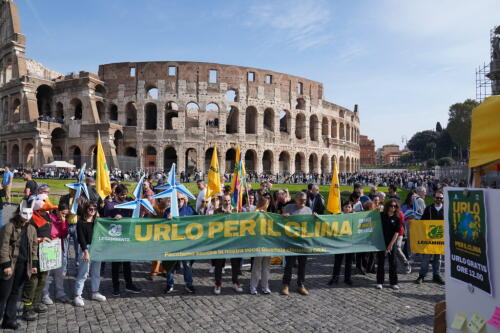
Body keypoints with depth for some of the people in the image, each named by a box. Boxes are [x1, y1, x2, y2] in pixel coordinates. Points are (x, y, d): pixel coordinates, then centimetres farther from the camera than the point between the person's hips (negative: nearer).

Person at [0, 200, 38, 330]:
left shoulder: (31, 229, 9)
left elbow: (34, 247, 14)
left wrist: (34, 264, 11)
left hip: (24, 265, 5)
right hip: (11, 264, -5)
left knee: (15, 293, 12)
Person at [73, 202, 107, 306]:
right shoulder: (81, 223, -6)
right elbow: (81, 238, -12)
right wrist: (85, 251, -21)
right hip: (86, 249, -5)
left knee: (96, 273, 15)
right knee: (83, 273, -2)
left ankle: (95, 292, 29)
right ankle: (77, 296, 6)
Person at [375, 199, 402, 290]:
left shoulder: (397, 218, 0)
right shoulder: (381, 215, 2)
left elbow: (397, 232, -4)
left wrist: (391, 244, -9)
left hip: (392, 243, 0)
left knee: (393, 263, 3)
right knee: (381, 262, 4)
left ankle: (393, 282, 15)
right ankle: (380, 282, 12)